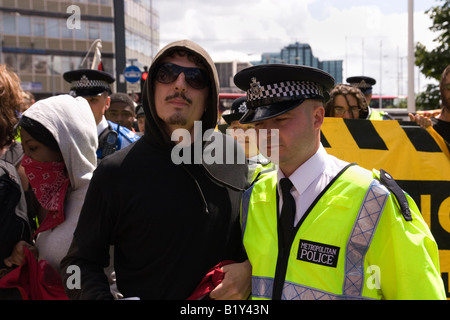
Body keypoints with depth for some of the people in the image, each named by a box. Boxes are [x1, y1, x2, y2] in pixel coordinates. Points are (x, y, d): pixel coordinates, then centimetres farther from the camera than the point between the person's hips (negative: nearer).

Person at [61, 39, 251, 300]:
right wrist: (101, 296, -28)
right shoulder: (116, 173, -14)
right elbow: (80, 263, -8)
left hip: (231, 295, 2)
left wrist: (249, 268, -13)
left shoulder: (233, 154, -7)